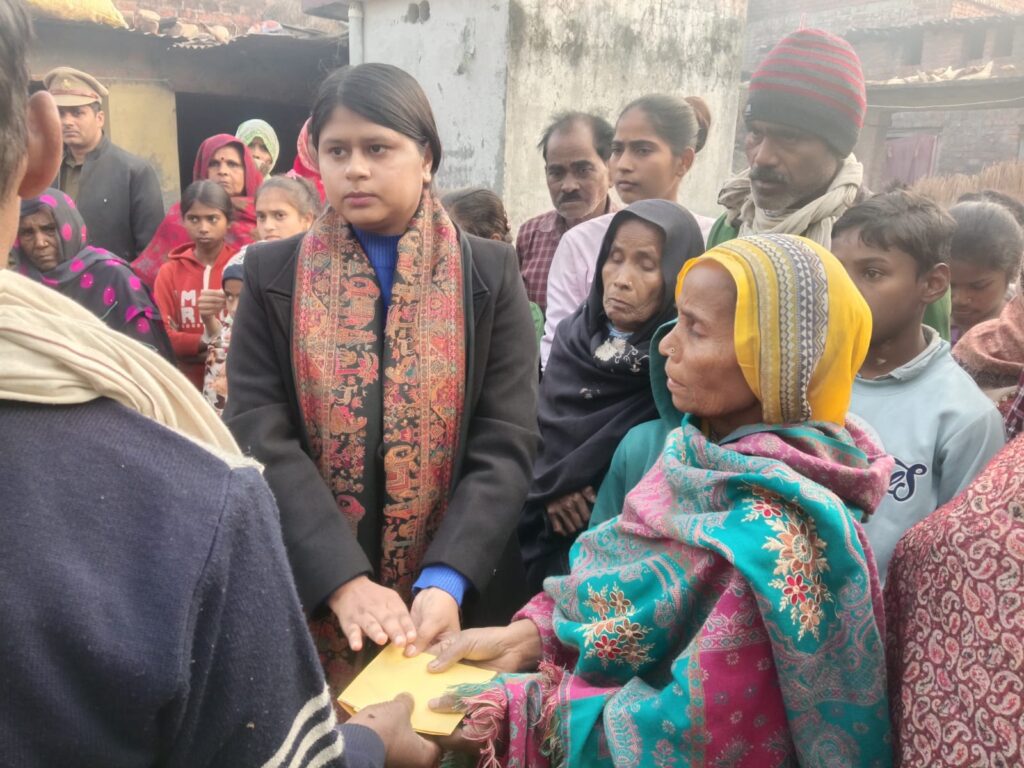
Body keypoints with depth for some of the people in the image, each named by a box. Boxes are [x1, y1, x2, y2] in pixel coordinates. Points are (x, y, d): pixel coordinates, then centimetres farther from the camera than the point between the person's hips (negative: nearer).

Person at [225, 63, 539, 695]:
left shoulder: (490, 273, -1)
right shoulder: (273, 276, 0)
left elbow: (506, 444, -7)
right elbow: (260, 435, -9)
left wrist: (447, 580, -20)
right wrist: (343, 579, -19)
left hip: (455, 595, 0)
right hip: (312, 598, 1)